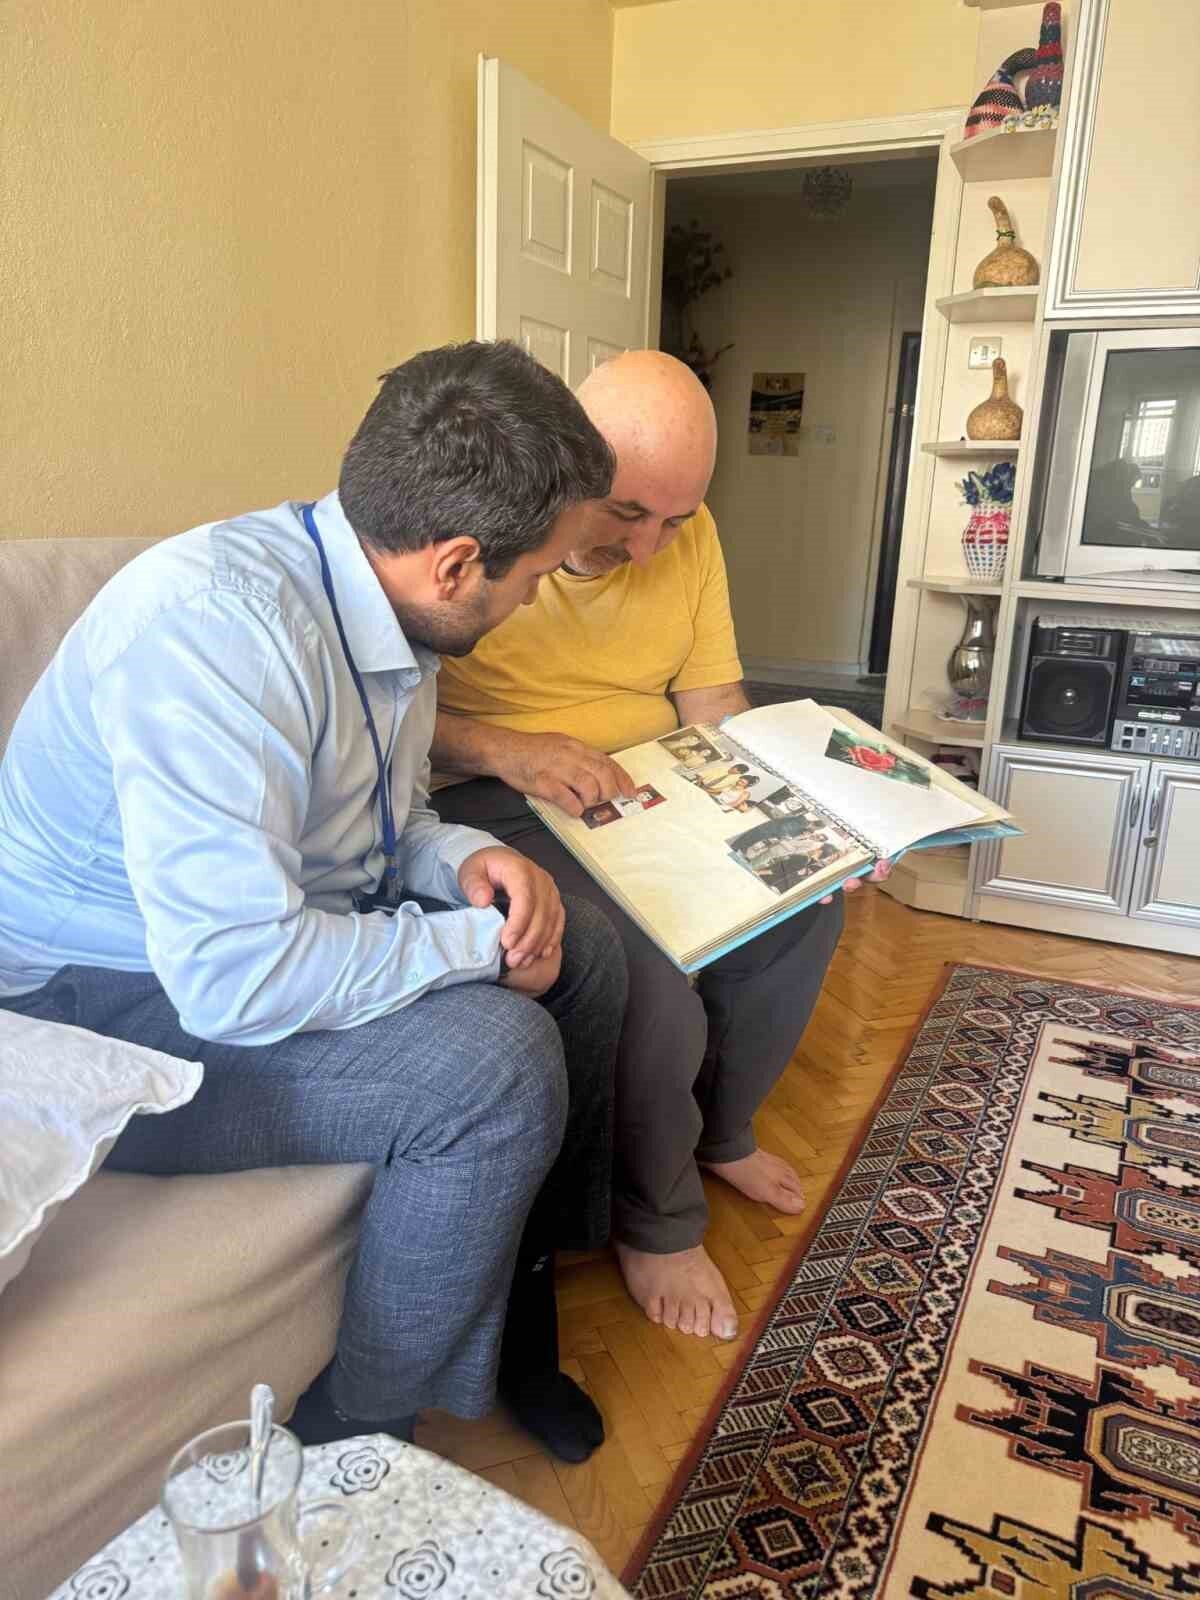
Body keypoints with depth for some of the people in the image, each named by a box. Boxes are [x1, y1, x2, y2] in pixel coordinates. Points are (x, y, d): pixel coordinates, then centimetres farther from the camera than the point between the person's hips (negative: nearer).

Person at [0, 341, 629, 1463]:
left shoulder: (383, 605, -1)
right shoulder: (214, 624, -31)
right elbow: (238, 976, -35)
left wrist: (462, 859, -8)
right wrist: (479, 941, -22)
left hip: (282, 929, 9)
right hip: (107, 1007, -9)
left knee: (583, 955, 3)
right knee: (491, 1061, -26)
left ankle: (513, 1298, 18)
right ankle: (354, 1455, -2)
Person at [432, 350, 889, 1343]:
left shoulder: (688, 534, 2)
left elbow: (713, 703, 6)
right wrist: (507, 750, -32)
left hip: (654, 785, 7)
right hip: (499, 804, -7)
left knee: (805, 894, -7)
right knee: (645, 968, -28)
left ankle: (721, 1129, 20)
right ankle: (657, 1222, 3)